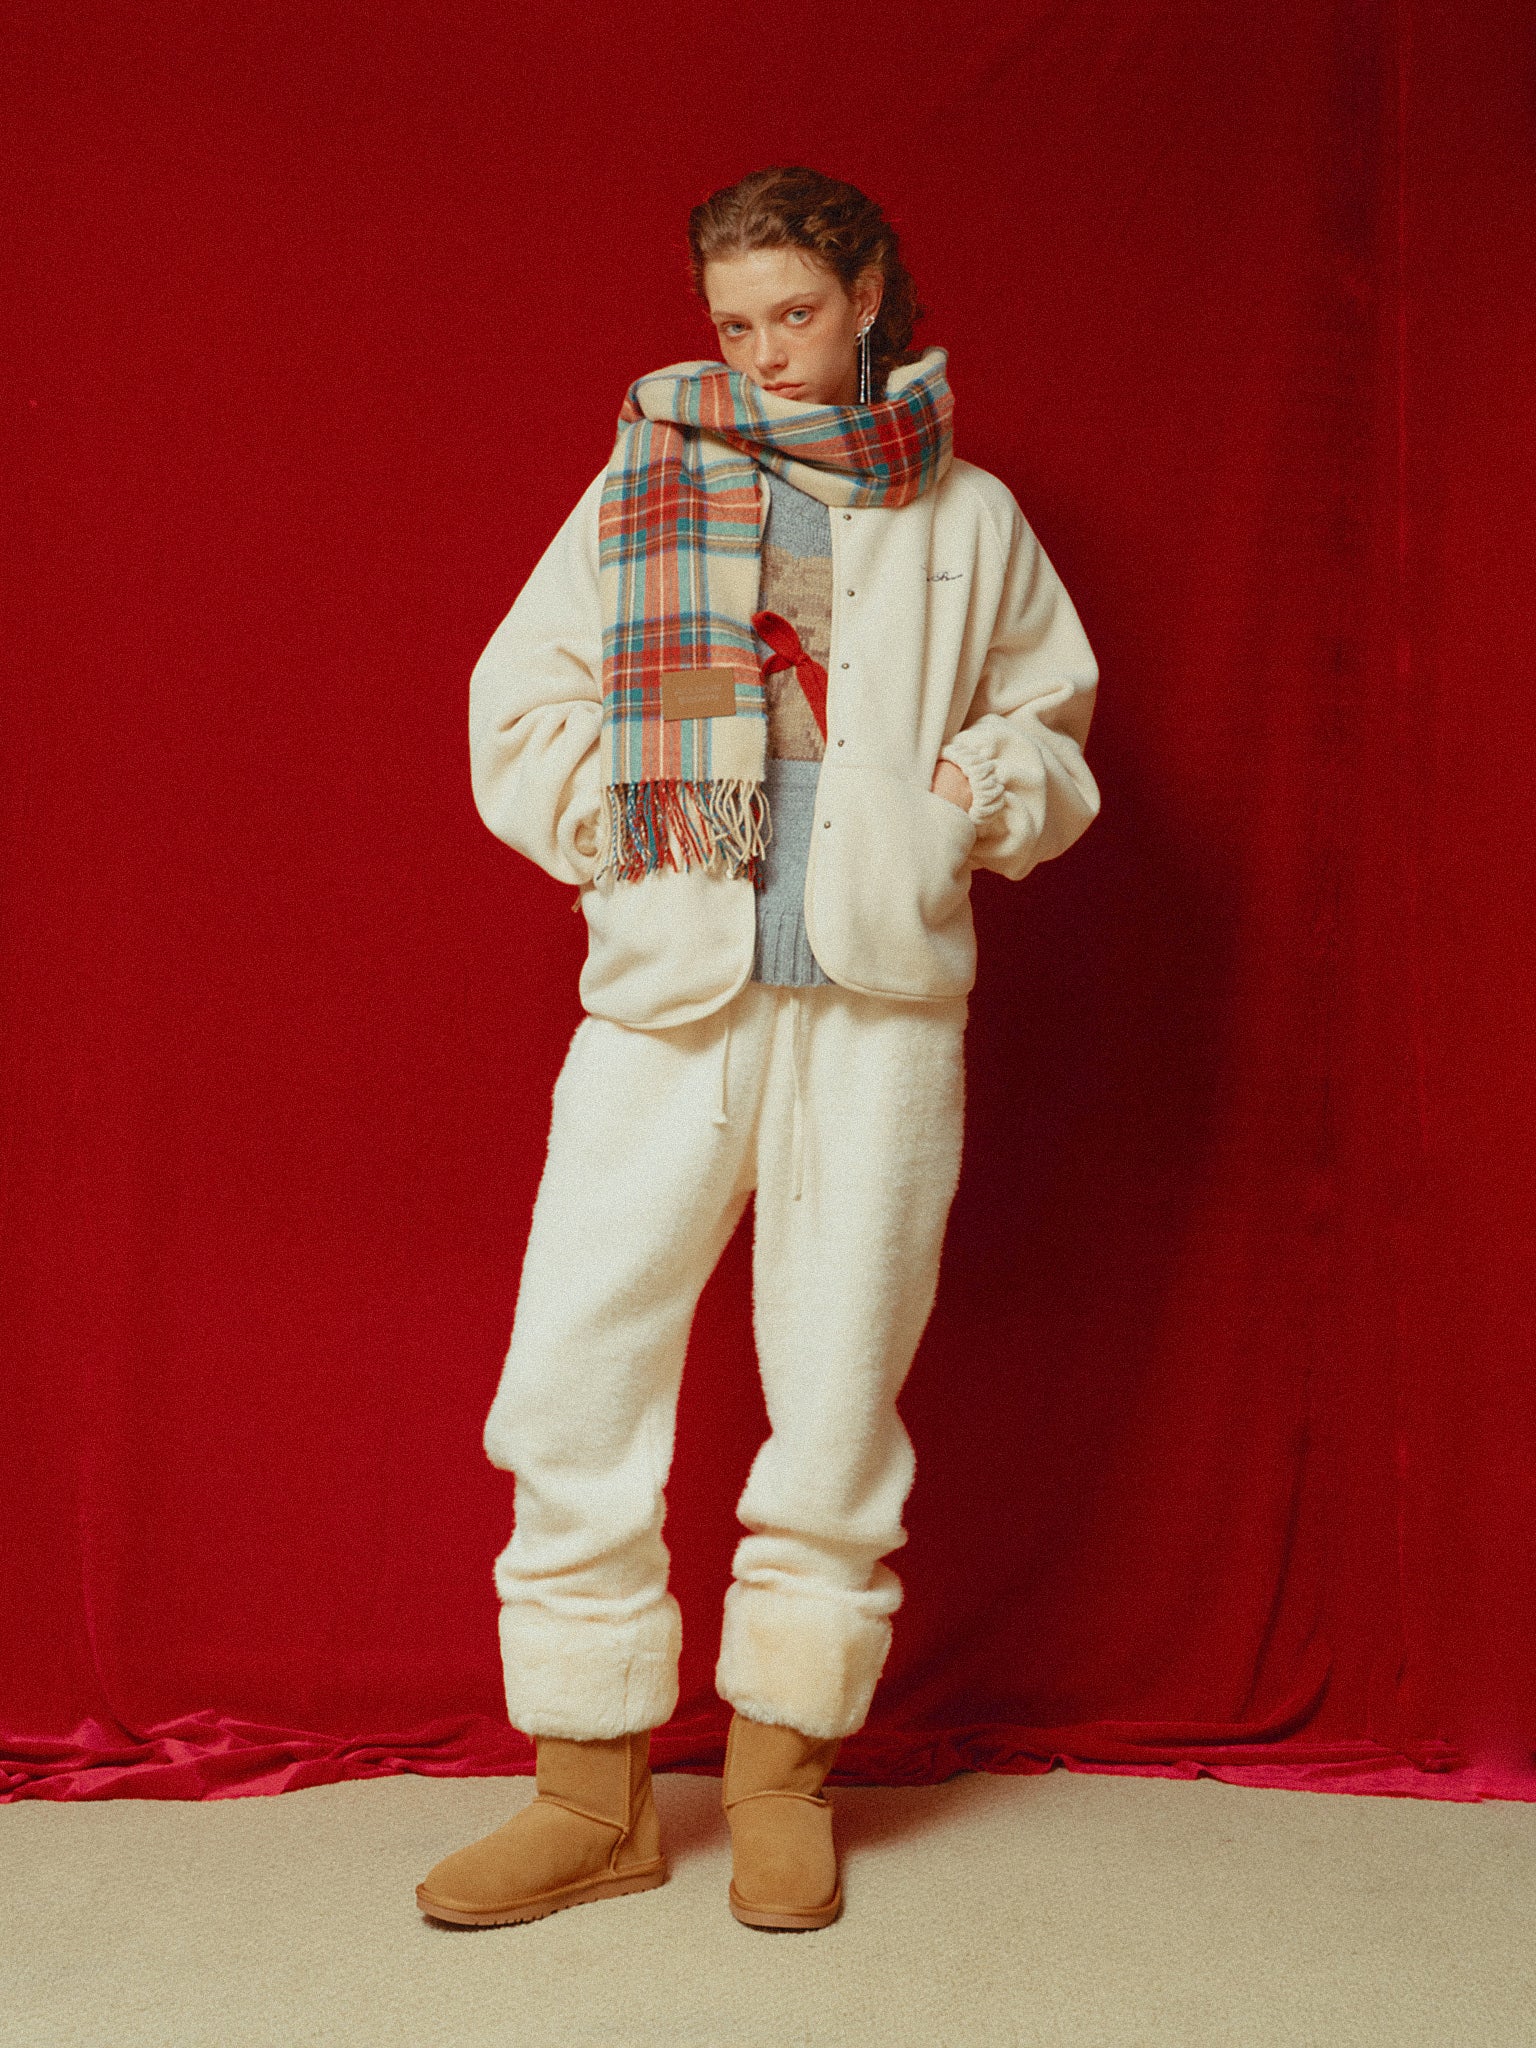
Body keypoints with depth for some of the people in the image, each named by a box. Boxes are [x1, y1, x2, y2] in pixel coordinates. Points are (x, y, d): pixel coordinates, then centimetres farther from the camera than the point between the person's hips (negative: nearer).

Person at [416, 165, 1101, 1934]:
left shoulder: (969, 518, 14)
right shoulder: (641, 481, 13)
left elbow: (1052, 732, 19)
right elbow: (517, 708, 12)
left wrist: (981, 790, -2)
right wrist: (626, 824, -4)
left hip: (881, 1000, 0)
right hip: (666, 989, 0)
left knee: (840, 1390, 3)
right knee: (572, 1383, -4)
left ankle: (780, 1777, 21)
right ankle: (594, 1797, 12)